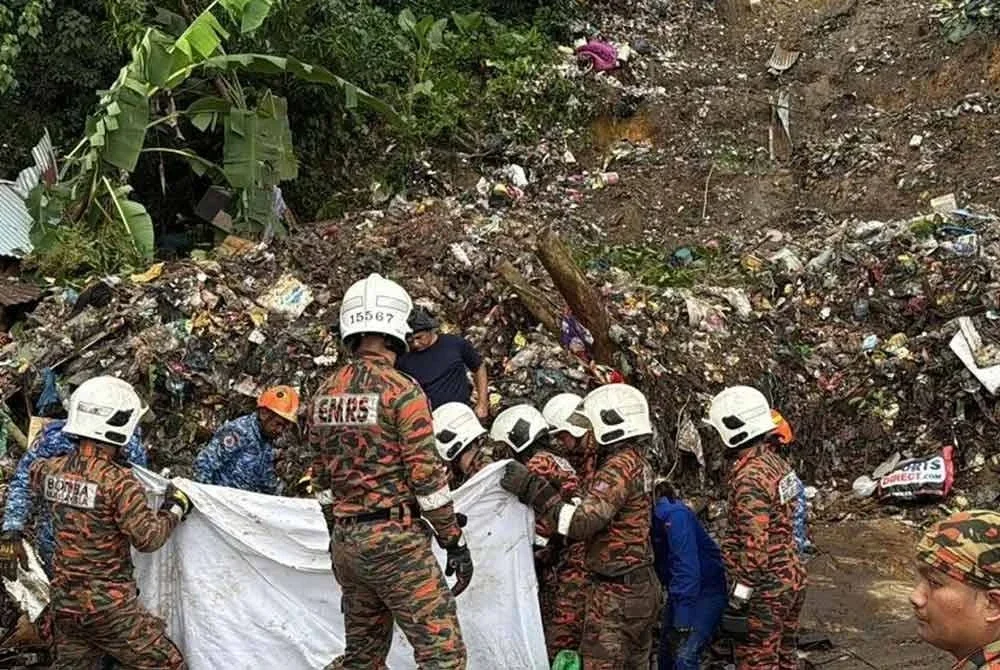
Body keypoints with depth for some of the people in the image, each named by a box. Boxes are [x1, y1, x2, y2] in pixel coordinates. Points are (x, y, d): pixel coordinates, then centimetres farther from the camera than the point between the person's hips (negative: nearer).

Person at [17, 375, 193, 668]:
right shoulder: (119, 481, -21)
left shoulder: (51, 469, 0)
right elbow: (148, 538, -18)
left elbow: (33, 475, 25)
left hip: (63, 600, 7)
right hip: (108, 604, -7)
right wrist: (175, 508, -3)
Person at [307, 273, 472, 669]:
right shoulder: (402, 391, -12)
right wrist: (455, 541, -7)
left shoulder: (324, 394, 9)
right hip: (394, 537, -8)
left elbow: (319, 466, 13)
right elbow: (427, 474, -14)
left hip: (344, 539, 8)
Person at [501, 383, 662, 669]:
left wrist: (533, 487, -25)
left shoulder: (619, 467, -19)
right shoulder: (639, 462, 11)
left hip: (616, 594, -10)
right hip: (644, 588, 10)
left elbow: (581, 522, -27)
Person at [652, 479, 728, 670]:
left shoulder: (674, 514, -27)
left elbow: (687, 567, -31)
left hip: (707, 589, -8)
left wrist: (682, 624, -32)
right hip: (678, 589, 9)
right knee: (665, 651, 15)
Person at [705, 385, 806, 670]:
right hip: (792, 577, 9)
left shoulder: (749, 477, -22)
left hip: (766, 586, -9)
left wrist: (739, 595, -19)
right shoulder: (775, 461, 6)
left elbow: (755, 544, -25)